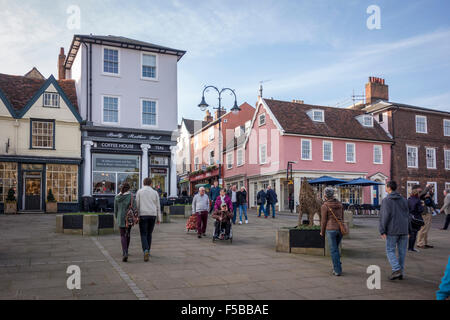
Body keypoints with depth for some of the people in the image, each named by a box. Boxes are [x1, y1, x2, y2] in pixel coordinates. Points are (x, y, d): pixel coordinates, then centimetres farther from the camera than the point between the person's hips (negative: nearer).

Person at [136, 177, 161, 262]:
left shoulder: (139, 192, 3)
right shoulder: (155, 192, 7)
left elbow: (137, 205, 0)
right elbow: (158, 206, 8)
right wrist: (159, 218, 12)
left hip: (143, 215, -2)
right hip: (152, 215, 2)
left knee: (143, 235, -1)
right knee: (149, 234, 17)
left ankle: (146, 251, -21)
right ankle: (148, 251, 22)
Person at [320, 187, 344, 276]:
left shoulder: (324, 206, -9)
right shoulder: (339, 204, 7)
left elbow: (324, 221, -8)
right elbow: (342, 218, 12)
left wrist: (322, 232, 6)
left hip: (331, 229, -5)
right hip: (340, 229, 5)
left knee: (333, 250, 2)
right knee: (336, 248, 22)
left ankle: (338, 270, 3)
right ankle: (337, 267, 22)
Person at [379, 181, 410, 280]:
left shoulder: (386, 200, -6)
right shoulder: (403, 200, 10)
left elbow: (384, 216, -13)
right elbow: (407, 215, 12)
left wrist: (382, 231, -11)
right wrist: (408, 230, 19)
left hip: (392, 231, -5)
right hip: (404, 230, 5)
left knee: (390, 250, 4)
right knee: (402, 251, 10)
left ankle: (396, 270, -10)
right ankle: (400, 273, 14)